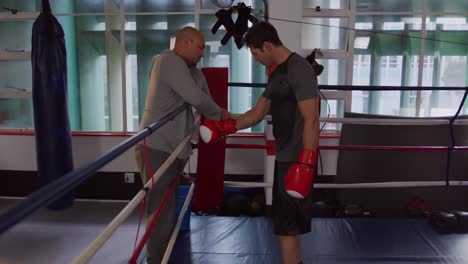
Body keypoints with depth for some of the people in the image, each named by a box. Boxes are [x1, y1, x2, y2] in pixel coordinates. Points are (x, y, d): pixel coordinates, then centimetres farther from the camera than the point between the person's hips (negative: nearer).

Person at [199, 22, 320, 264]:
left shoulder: (299, 70, -14)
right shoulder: (278, 73, 15)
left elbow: (311, 121, -20)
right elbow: (256, 114, 18)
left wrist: (305, 165, -24)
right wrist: (223, 128, 9)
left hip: (297, 161, -9)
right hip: (284, 158, 9)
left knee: (286, 227, -2)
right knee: (286, 223, 17)